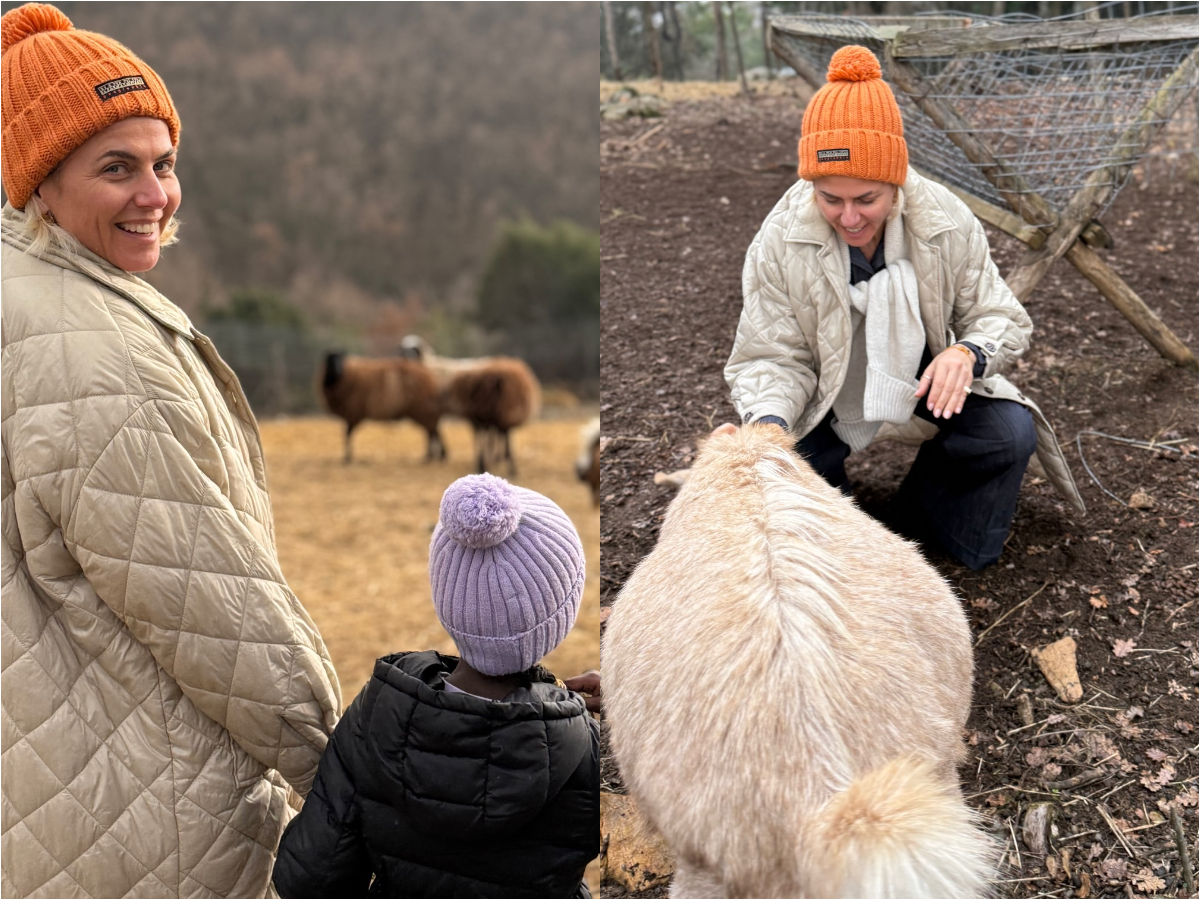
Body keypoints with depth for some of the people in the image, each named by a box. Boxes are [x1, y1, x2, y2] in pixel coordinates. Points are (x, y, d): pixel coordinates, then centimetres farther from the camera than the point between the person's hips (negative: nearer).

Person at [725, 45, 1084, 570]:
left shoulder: (947, 223, -18)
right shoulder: (778, 244, -20)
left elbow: (1002, 318, -9)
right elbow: (774, 359, -16)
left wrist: (969, 353, -34)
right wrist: (768, 422, -39)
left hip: (928, 386, 1)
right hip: (825, 406, -1)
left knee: (1012, 433, -23)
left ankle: (921, 507, 8)